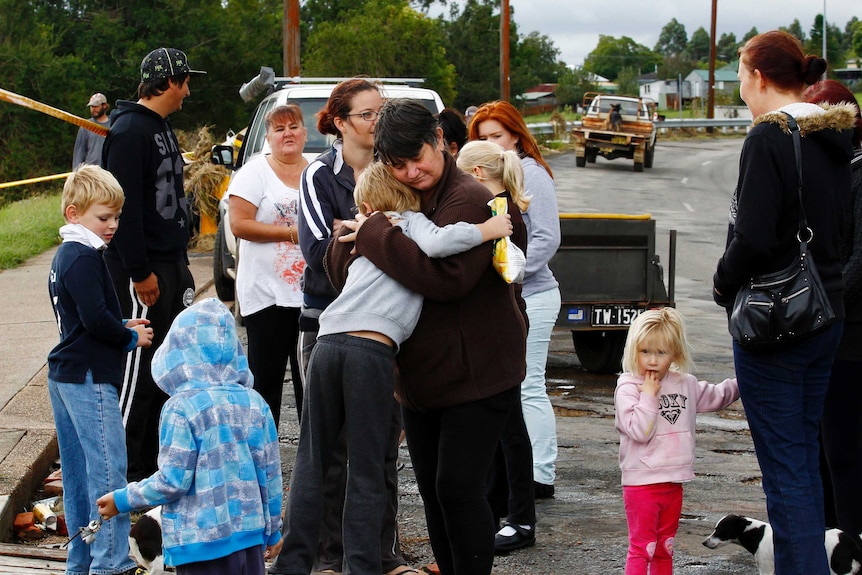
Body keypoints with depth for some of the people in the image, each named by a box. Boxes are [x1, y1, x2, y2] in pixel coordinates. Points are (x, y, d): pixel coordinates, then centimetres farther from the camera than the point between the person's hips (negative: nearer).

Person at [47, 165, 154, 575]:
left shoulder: (65, 256, 16)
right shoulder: (84, 259, -16)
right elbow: (95, 319, -23)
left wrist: (123, 327, 10)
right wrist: (131, 338, -8)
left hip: (64, 375, 11)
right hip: (89, 378, -11)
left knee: (78, 472, 14)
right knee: (107, 468, -9)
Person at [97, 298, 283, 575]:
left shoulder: (182, 409, -14)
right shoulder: (254, 403, 2)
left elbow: (173, 481, -14)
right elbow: (270, 472, 7)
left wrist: (122, 500, 0)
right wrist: (273, 529, 20)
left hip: (201, 539, -5)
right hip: (250, 531, 5)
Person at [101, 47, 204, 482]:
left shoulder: (162, 128, 17)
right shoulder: (130, 131, -14)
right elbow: (124, 205, -21)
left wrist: (180, 263, 18)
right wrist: (139, 272, -22)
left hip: (170, 266, 10)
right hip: (143, 271, -10)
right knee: (138, 372, -6)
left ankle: (153, 461, 22)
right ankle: (126, 473, -1)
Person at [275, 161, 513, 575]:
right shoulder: (412, 222, 10)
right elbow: (436, 244, -10)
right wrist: (489, 229, 0)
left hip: (329, 341, 4)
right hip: (373, 350, -4)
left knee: (311, 460, 14)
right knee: (366, 470, 3)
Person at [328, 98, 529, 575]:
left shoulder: (470, 200, -17)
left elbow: (446, 276, -32)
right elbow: (340, 264, 11)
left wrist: (374, 235, -23)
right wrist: (354, 242, -15)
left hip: (477, 375, -8)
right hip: (421, 376, 8)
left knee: (458, 489, -8)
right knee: (432, 491, 14)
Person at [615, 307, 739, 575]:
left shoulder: (686, 384, 8)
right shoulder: (628, 387, -12)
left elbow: (716, 396, 26)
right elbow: (639, 431, -22)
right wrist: (649, 396, -20)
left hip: (673, 484, 6)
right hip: (642, 483, -6)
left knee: (665, 550, 15)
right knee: (642, 548, -6)